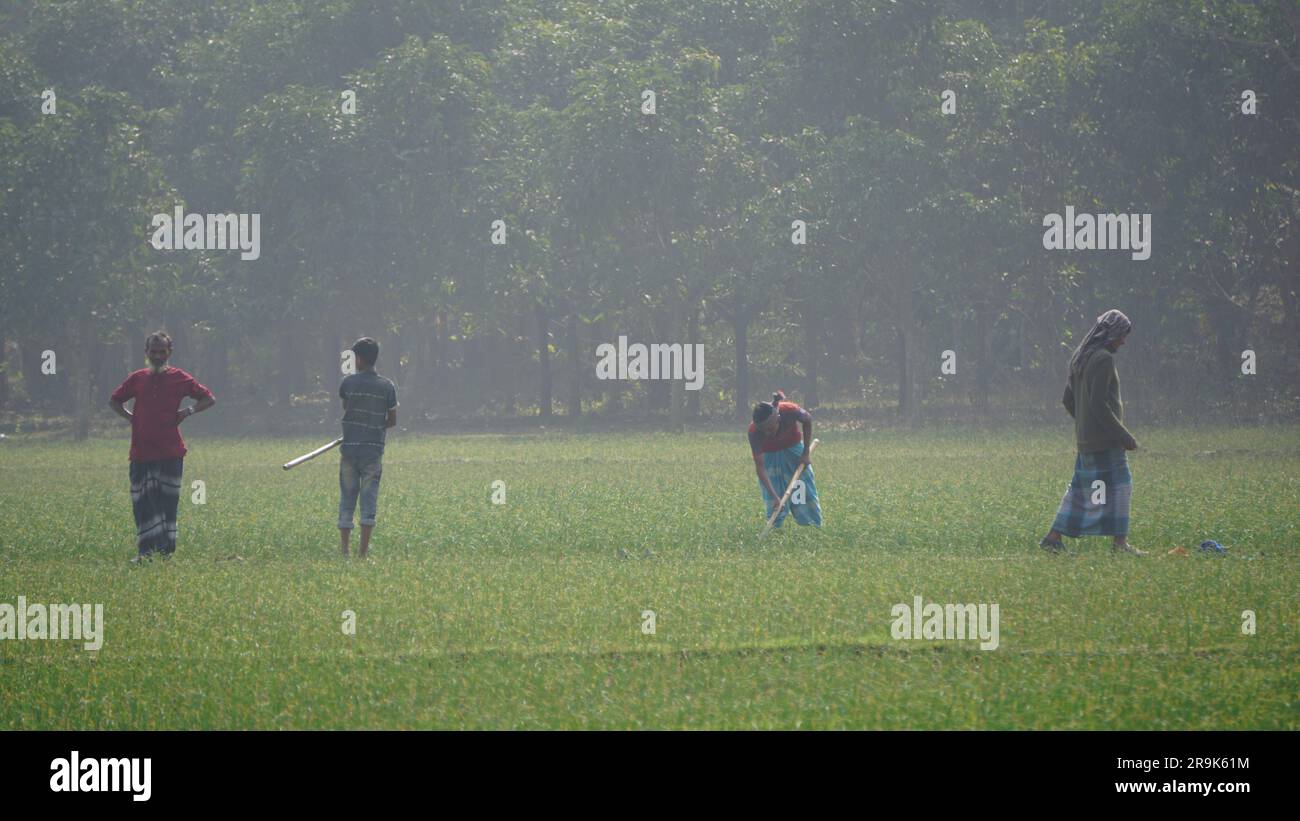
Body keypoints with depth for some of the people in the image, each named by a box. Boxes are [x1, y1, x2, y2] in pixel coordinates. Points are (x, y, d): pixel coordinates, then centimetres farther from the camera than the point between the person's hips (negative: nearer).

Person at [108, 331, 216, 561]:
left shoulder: (179, 378, 2)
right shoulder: (137, 379, 9)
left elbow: (209, 399, 8)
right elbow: (114, 400, 23)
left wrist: (186, 413, -4)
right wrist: (129, 417, 7)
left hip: (170, 453, -2)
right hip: (141, 453, 2)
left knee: (167, 500, -1)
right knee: (142, 503, 0)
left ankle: (166, 551, 3)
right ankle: (145, 551, 2)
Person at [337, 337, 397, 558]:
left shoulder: (348, 382, -3)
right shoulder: (387, 386, -2)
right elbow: (392, 421, 2)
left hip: (349, 447, 0)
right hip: (374, 448, 0)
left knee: (347, 498, 7)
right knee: (369, 498, 2)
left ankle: (343, 548, 4)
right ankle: (364, 550, -3)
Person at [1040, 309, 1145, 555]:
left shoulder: (1080, 358, 12)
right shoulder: (1103, 359, -16)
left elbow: (1068, 399, 17)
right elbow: (1098, 404, -22)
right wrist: (1124, 435, -17)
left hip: (1085, 436, 9)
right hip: (1105, 440, -9)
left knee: (1081, 488, 12)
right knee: (1119, 486, -2)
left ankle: (1054, 537, 9)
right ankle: (1120, 542, -2)